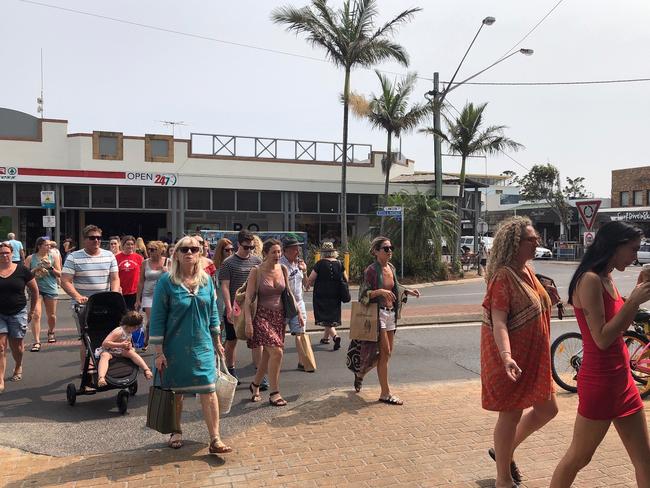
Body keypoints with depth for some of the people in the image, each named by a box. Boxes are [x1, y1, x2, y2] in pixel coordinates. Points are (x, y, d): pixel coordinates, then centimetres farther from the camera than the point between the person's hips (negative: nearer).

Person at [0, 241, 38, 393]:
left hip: (18, 313, 0)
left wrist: (32, 310, 8)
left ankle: (18, 367, 38)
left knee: (16, 345, 8)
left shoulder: (22, 270, -3)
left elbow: (34, 291, 7)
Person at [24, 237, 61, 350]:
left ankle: (51, 332, 40)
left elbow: (59, 274, 2)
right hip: (36, 289, -1)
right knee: (36, 314, -13)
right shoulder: (30, 258, 1)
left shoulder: (54, 257, 4)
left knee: (51, 315, 11)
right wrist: (36, 269, -13)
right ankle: (36, 341, -11)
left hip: (51, 289, 1)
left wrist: (50, 267, -13)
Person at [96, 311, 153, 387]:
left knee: (131, 352, -20)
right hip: (107, 350, -7)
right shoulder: (118, 331, -25)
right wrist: (121, 345, -33)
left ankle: (147, 370, -29)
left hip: (120, 352, 7)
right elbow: (104, 343, -30)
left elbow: (128, 344, 20)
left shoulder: (129, 333, 2)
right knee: (105, 356, -40)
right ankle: (101, 378, -63)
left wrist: (129, 346, -6)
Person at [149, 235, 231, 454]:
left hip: (202, 346, 2)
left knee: (208, 391, -4)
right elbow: (157, 319, -7)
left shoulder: (206, 280, 3)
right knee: (176, 392, 13)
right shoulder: (166, 282, -8)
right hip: (175, 347, -2)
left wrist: (217, 342, 15)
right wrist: (159, 352, -9)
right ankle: (177, 432, 34)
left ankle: (215, 439, 1)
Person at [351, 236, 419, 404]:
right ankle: (385, 393, 7)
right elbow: (363, 295, -15)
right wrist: (379, 291, -28)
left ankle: (360, 372, 36)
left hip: (391, 313, 8)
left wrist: (408, 291, 10)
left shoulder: (391, 268, 9)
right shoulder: (371, 270, -13)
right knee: (385, 353, -5)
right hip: (378, 313, -8)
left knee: (387, 353, 13)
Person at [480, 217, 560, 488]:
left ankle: (505, 451, 37)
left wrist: (550, 300, 2)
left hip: (534, 358, 9)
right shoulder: (504, 276, -19)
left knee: (547, 409, 17)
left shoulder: (527, 270, 8)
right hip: (514, 359, -9)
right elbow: (498, 322, -27)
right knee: (511, 414, 3)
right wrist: (506, 356, -40)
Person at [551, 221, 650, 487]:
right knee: (578, 457, 7)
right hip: (599, 380, -9)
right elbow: (602, 339, -22)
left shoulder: (608, 279, 10)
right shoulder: (590, 280, -18)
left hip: (622, 377, 9)